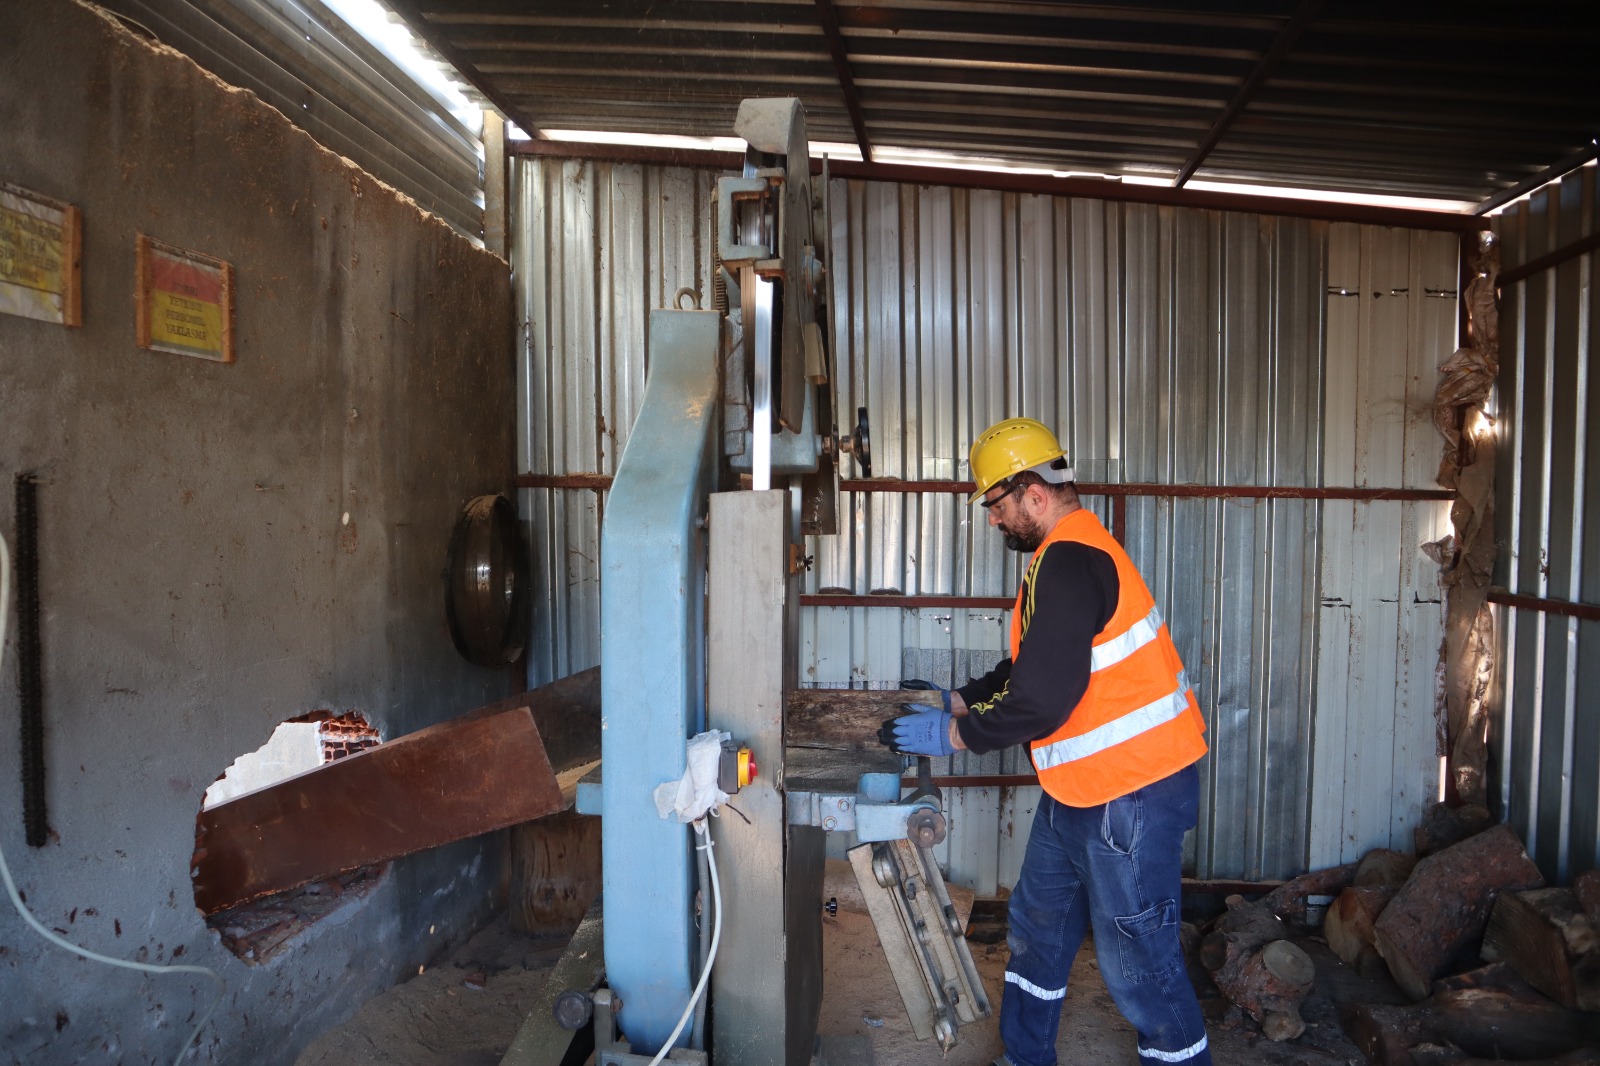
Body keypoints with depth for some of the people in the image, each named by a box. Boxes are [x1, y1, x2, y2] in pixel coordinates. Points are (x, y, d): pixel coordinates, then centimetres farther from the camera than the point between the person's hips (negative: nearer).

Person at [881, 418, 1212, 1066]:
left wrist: (950, 735, -16)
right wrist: (958, 700, 13)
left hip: (1132, 791, -11)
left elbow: (1043, 700, -26)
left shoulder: (1068, 562, -22)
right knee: (1038, 923, 20)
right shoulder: (1069, 553, 12)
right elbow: (1031, 667, 20)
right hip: (1082, 789, 11)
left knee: (1135, 959, 2)